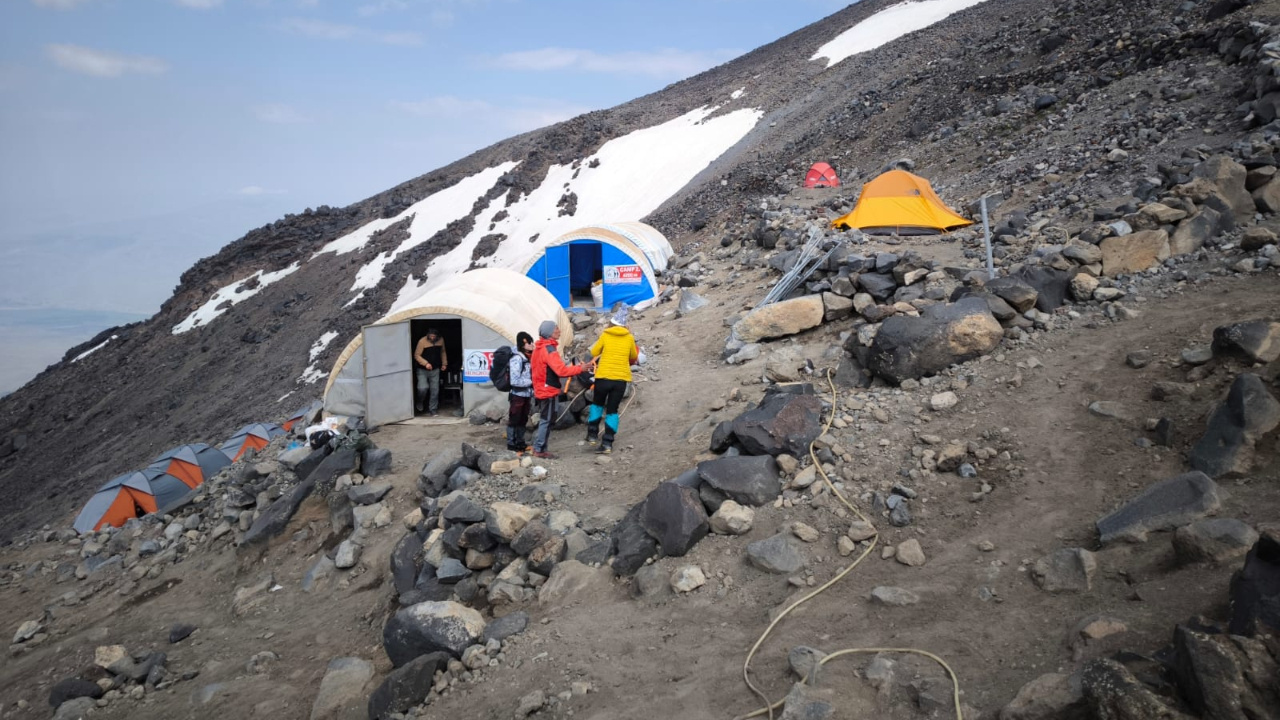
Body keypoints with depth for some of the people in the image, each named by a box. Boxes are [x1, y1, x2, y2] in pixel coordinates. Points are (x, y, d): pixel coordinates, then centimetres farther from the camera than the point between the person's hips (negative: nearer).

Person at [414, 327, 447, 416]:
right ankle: (419, 403, 16)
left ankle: (433, 410, 16)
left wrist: (444, 363, 11)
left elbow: (443, 352, 16)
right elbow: (417, 355, -13)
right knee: (423, 388, -15)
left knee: (435, 390, 3)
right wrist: (425, 363, -25)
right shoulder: (422, 341, -16)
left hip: (435, 370, 4)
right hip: (422, 370, -4)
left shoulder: (440, 340, -1)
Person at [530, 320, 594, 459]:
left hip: (540, 390, 9)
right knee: (547, 420, -2)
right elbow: (561, 370, -26)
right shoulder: (549, 349, -19)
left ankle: (539, 447, 19)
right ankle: (539, 450, 3)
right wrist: (581, 368, -20)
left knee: (544, 420, 15)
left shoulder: (538, 348, 11)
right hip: (548, 391, -9)